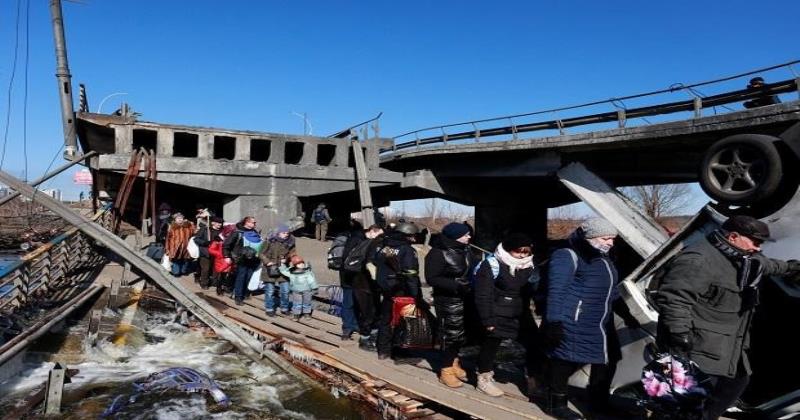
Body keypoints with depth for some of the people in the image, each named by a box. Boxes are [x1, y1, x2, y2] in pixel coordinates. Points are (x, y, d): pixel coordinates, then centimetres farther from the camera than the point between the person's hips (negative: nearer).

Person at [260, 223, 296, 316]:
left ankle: (284, 308, 24)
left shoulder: (290, 242, -5)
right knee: (269, 290, 5)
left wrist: (286, 259, -11)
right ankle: (269, 309, 22)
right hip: (270, 269, -3)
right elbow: (262, 254, -5)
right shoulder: (270, 241, -13)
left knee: (285, 290, 5)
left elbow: (292, 253, 8)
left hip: (282, 269, 3)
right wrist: (267, 262, -21)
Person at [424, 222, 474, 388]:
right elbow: (431, 279, -20)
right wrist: (456, 286, -25)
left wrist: (471, 285, -2)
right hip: (448, 301, -7)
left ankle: (454, 363, 37)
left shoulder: (464, 250, 4)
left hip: (465, 299, 7)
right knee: (449, 334, 1)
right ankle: (446, 370, 18)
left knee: (460, 334, 18)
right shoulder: (438, 253, -18)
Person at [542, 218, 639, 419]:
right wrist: (554, 322, -24)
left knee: (607, 361, 16)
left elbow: (611, 291, 31)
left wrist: (626, 315, 34)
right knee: (566, 360, -3)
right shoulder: (568, 256, -11)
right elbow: (556, 290, -18)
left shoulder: (604, 259, 20)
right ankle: (557, 404, 13)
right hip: (573, 325, -10)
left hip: (601, 326, 10)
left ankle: (599, 403, 34)